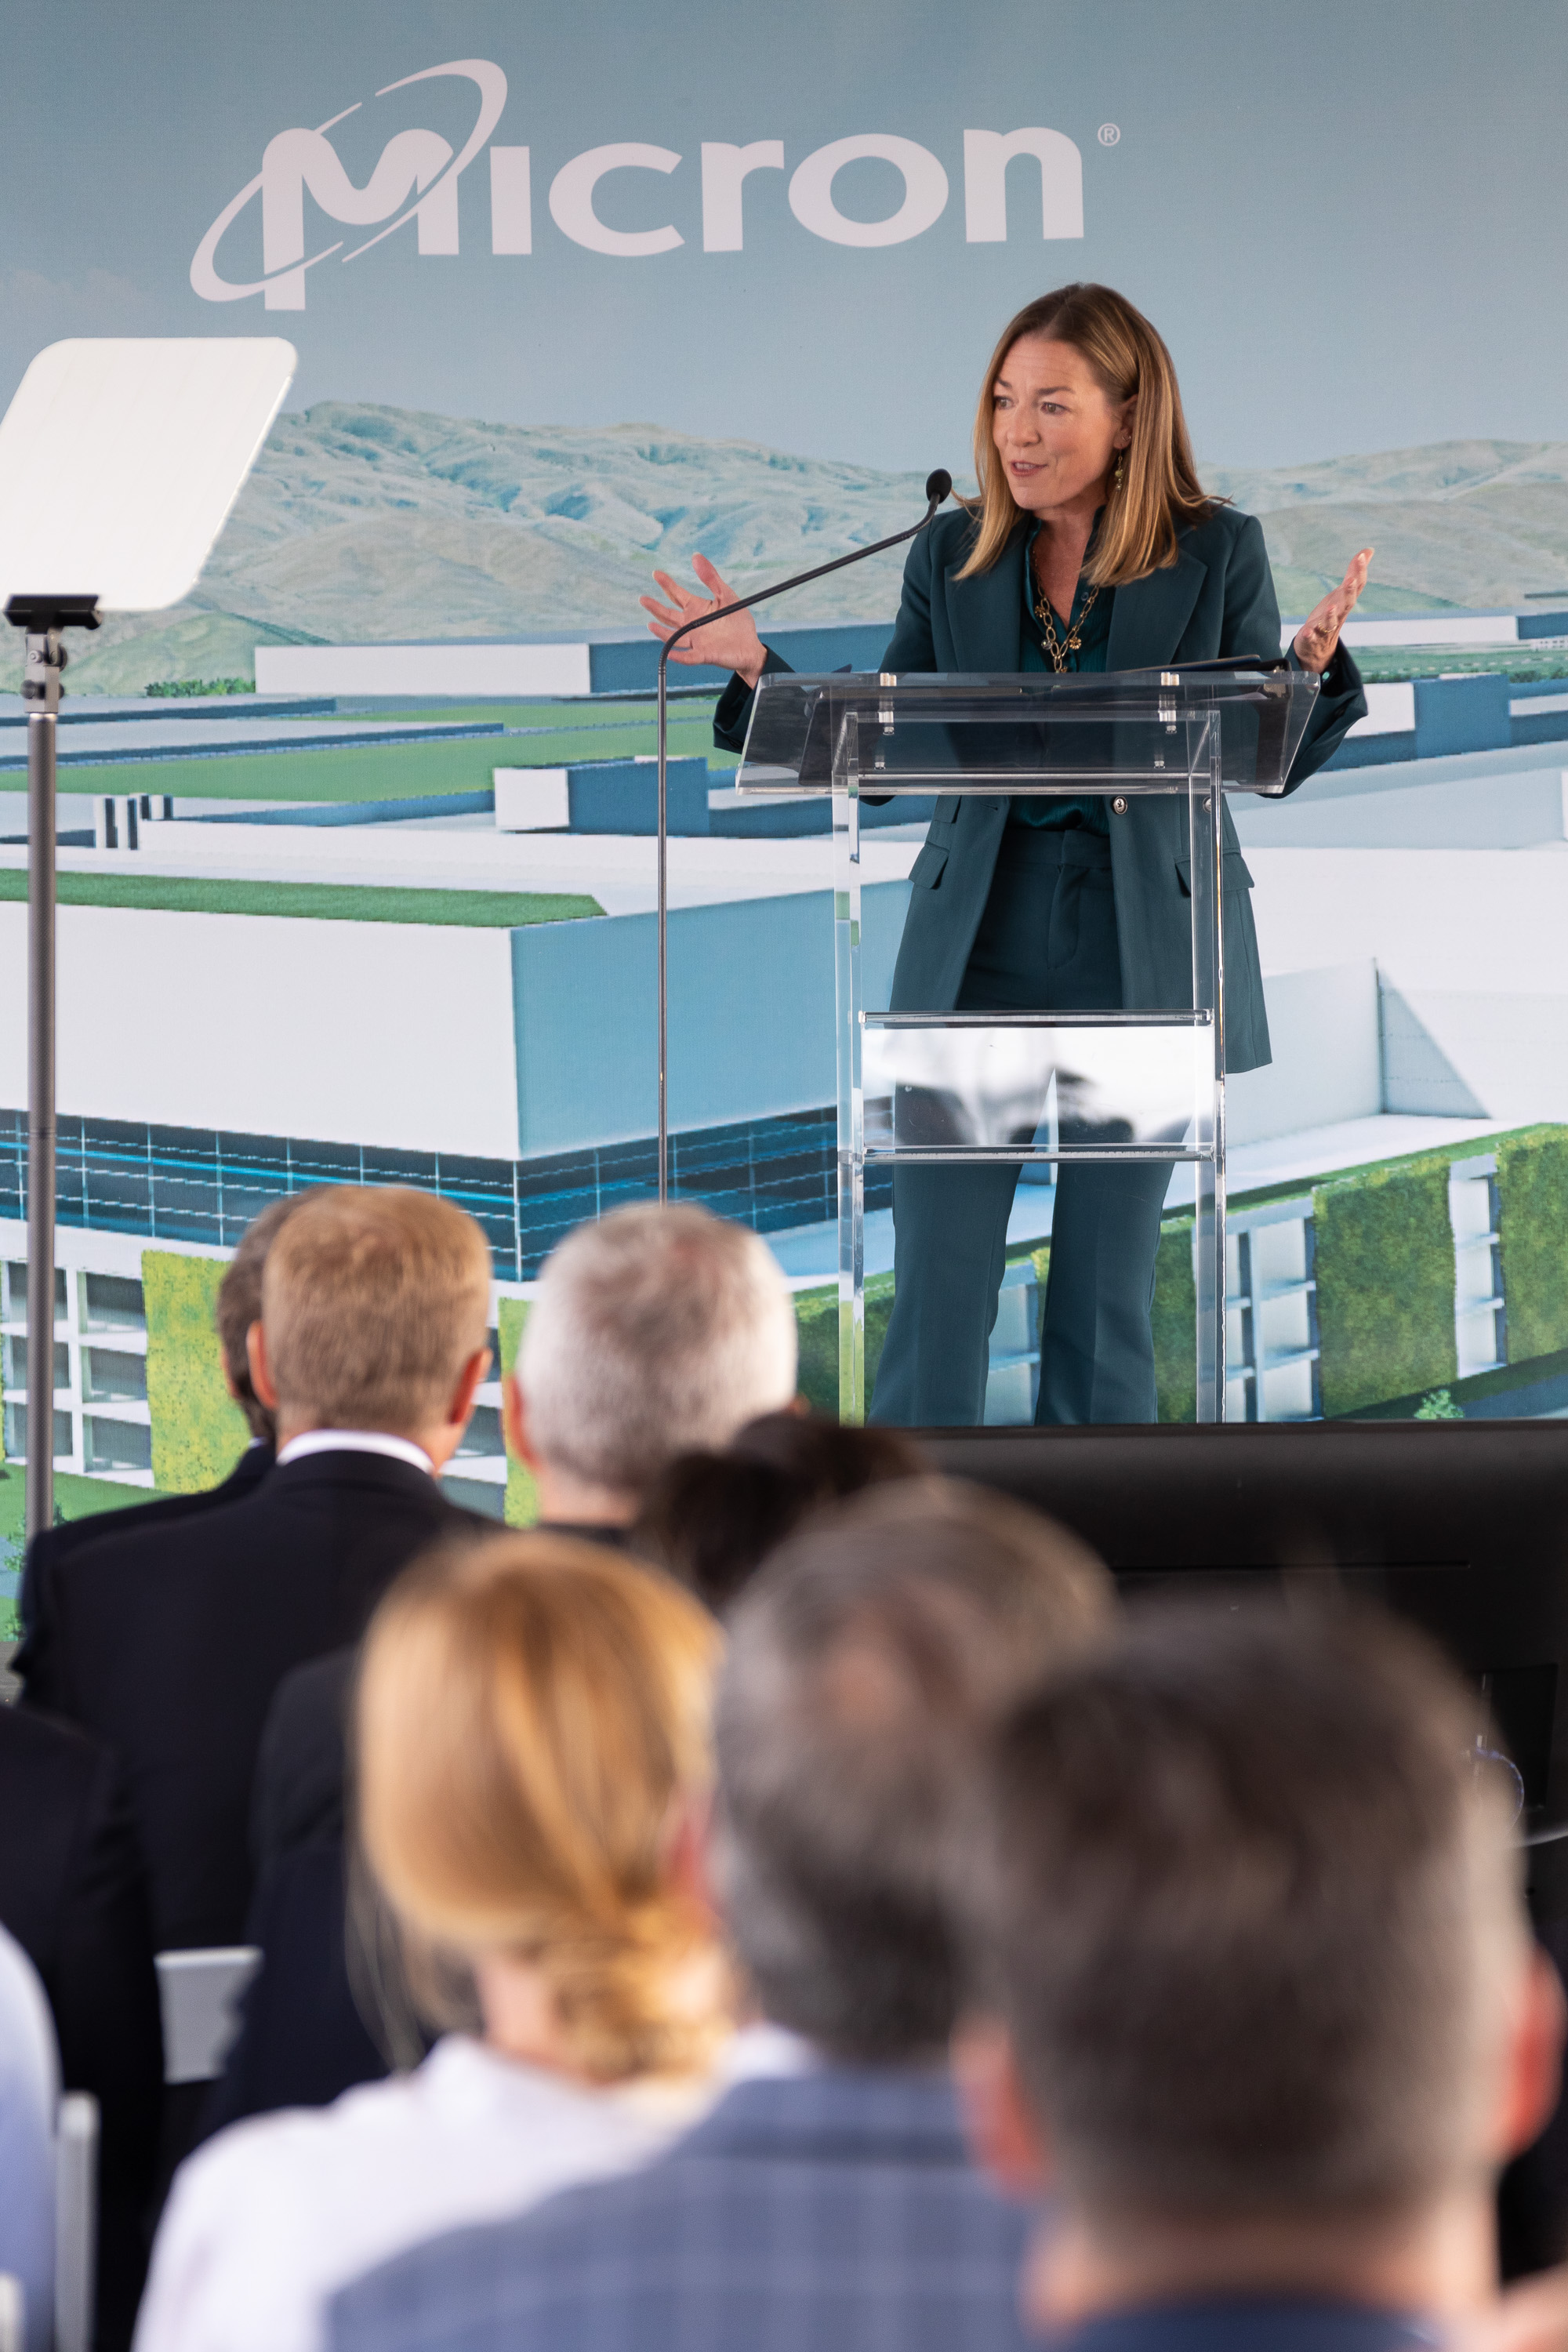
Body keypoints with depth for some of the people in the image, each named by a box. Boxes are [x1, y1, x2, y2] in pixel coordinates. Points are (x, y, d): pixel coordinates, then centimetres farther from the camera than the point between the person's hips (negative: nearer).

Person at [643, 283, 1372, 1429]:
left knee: (1107, 1292, 7)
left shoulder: (1217, 552, -1)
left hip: (1143, 949, -1)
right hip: (978, 945, 1)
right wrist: (756, 668, -6)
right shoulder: (953, 555, 4)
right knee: (937, 1286, -3)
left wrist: (1314, 660, -19)